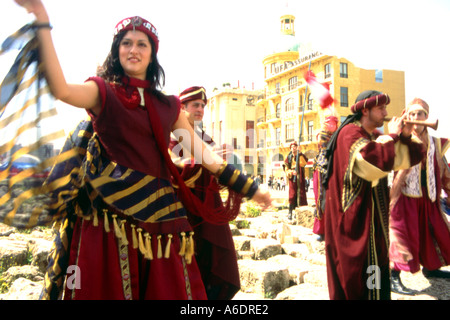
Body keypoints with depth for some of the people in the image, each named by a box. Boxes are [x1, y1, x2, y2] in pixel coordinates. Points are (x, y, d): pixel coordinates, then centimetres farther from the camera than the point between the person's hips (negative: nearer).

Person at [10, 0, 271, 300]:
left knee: (168, 289, 7)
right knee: (111, 287, 3)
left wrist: (250, 188, 13)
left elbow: (203, 152, 13)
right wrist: (43, 24, -22)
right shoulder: (103, 92, 5)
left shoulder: (168, 105, 14)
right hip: (111, 211, -3)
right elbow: (62, 90, -17)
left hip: (159, 213, 4)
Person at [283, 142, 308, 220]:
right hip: (292, 178, 0)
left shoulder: (301, 156, 6)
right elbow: (286, 169, 5)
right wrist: (291, 172, -16)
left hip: (300, 178, 0)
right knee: (292, 194, -5)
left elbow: (303, 164, -15)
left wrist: (299, 154, -17)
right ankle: (290, 212, -2)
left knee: (301, 194, -2)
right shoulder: (289, 157, 8)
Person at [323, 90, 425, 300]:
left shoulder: (375, 136, 11)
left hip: (373, 217, 9)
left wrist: (405, 137, -5)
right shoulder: (350, 133, -15)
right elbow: (376, 161, -31)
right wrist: (392, 136, -16)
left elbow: (408, 159, 11)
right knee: (355, 271, -1)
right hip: (354, 218, -9)